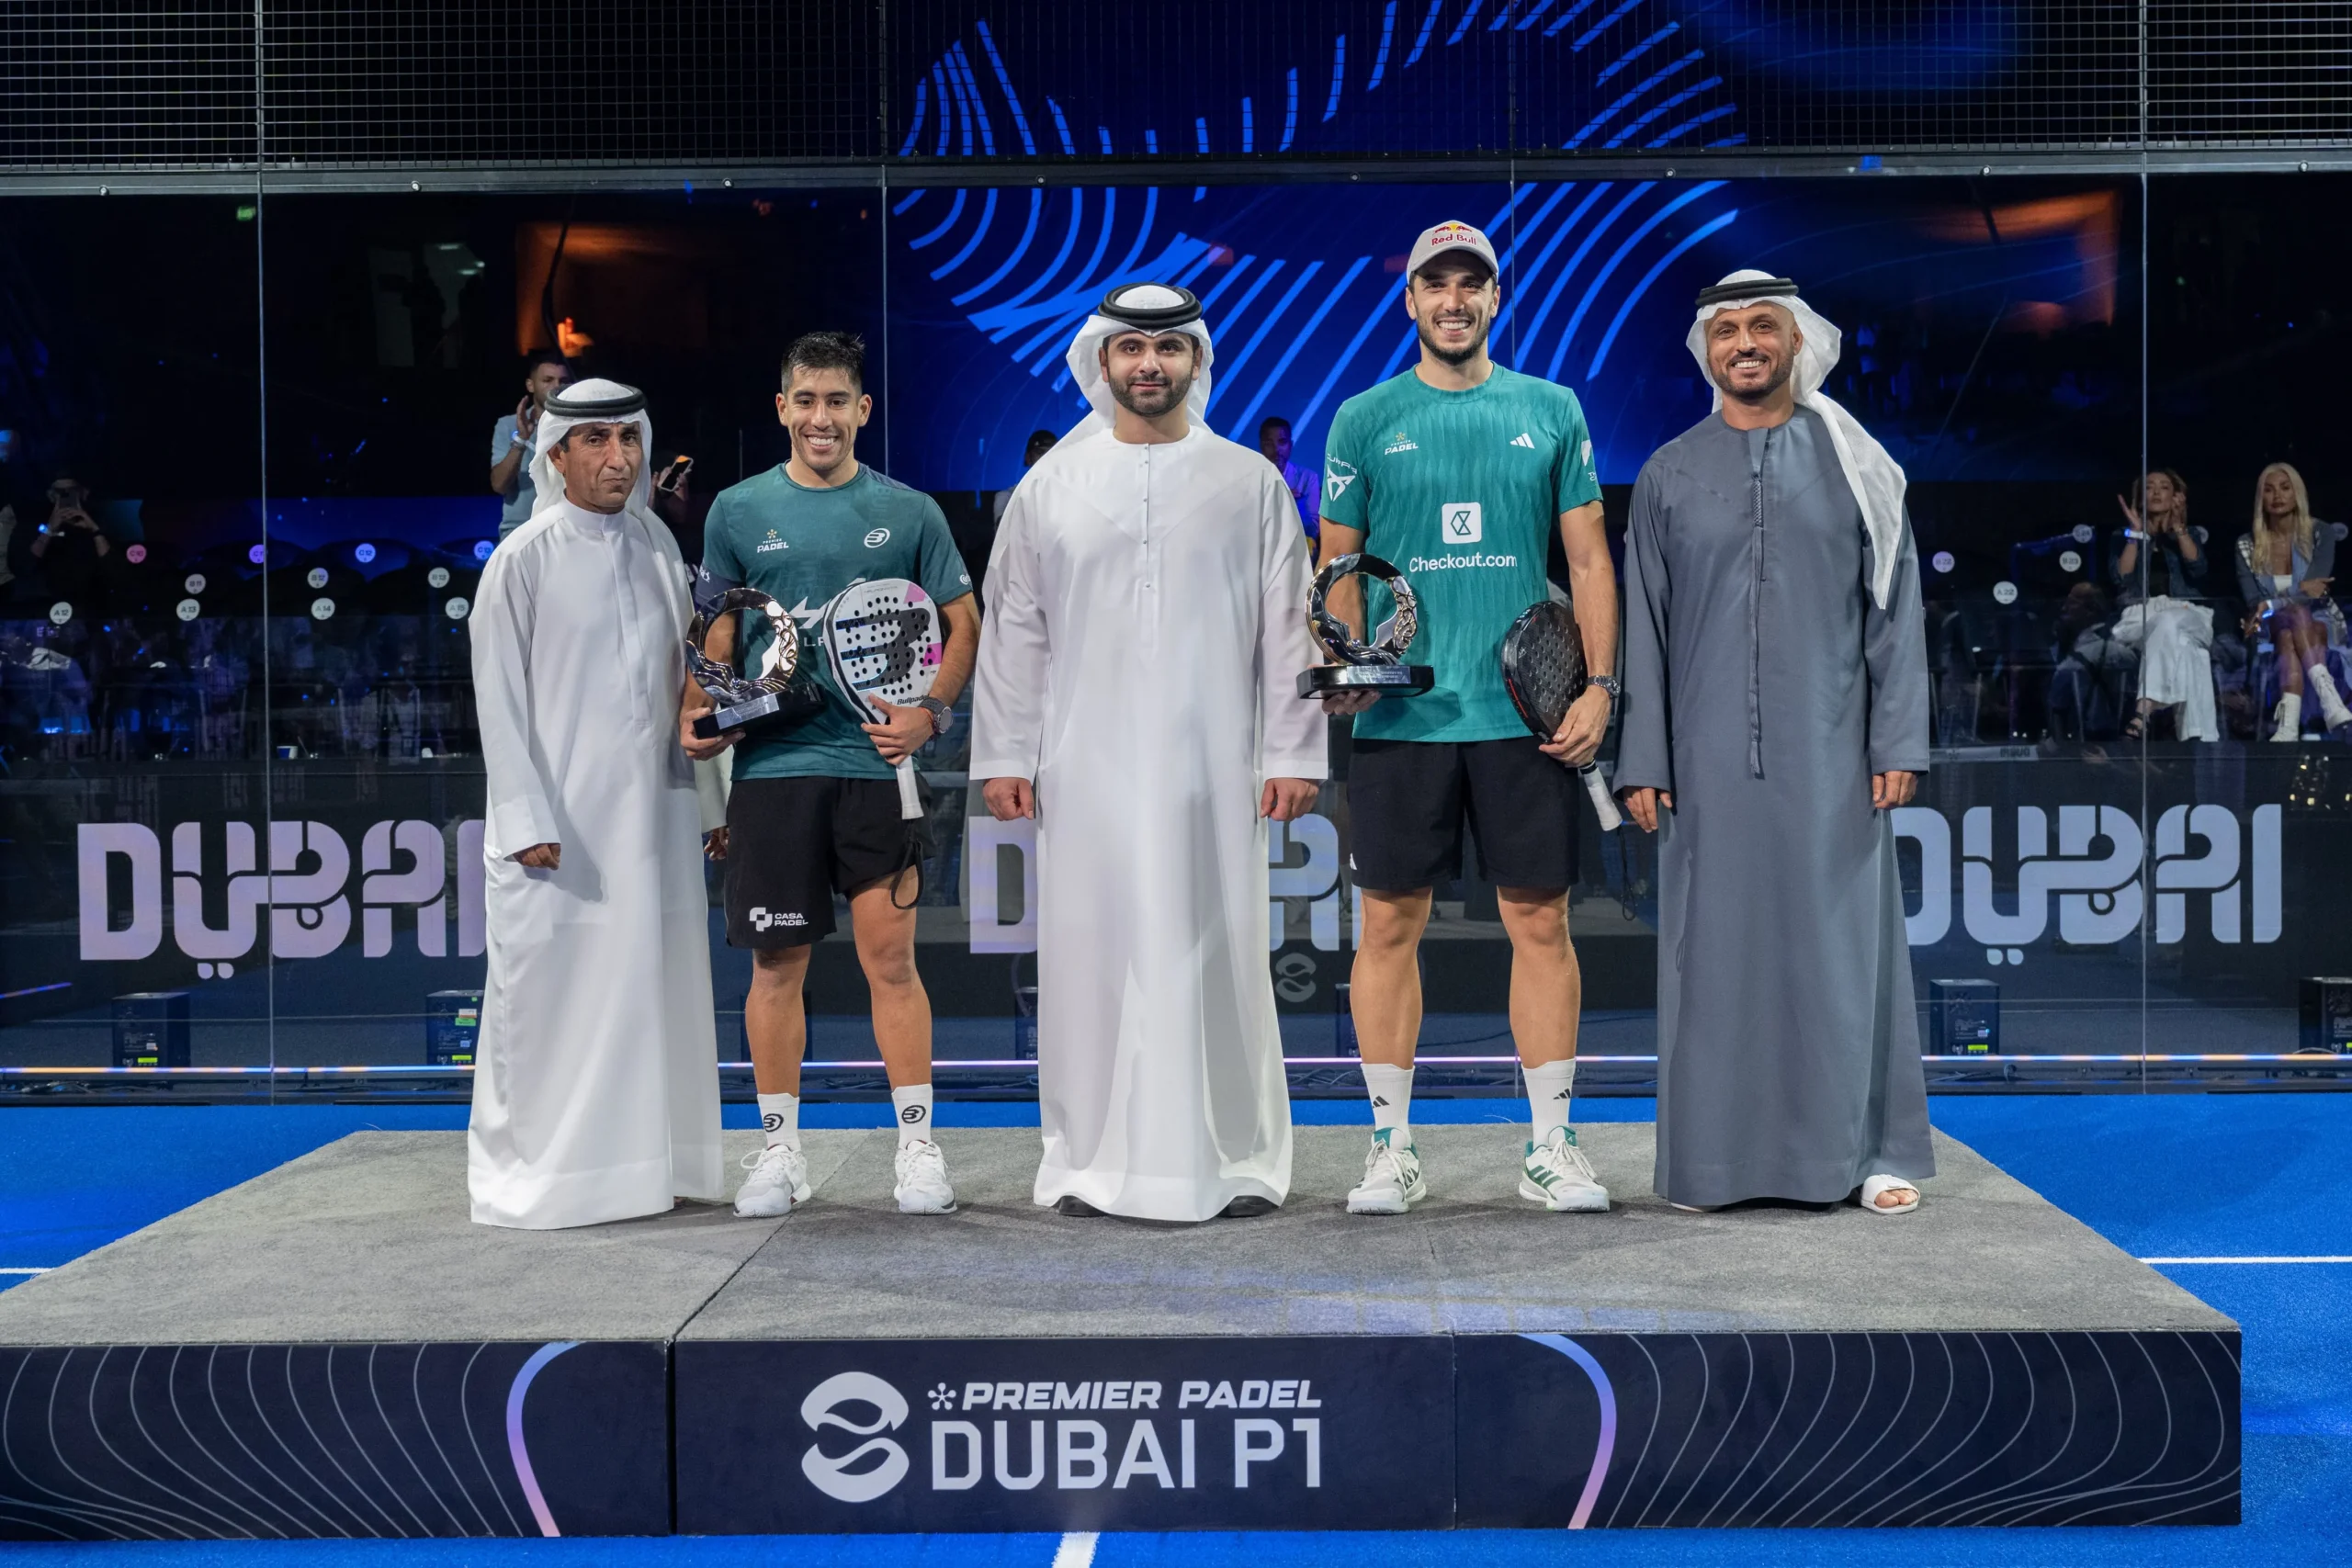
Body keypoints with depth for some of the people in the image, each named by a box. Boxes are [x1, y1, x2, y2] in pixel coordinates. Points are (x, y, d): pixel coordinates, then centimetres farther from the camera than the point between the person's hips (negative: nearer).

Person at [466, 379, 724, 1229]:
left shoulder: (656, 544, 11)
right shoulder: (523, 560, -4)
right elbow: (500, 699, -6)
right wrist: (527, 821, -12)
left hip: (653, 814, 5)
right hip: (562, 821, -5)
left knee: (654, 988, 8)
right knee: (550, 993, -1)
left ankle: (652, 1162, 18)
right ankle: (535, 1175, 10)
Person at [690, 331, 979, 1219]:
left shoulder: (907, 512, 6)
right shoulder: (739, 511, 8)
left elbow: (963, 623, 10)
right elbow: (719, 634, 15)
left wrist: (931, 712, -5)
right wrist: (700, 712, 0)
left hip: (877, 762, -1)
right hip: (772, 767, 1)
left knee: (890, 955, -1)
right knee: (777, 963, 5)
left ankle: (918, 1146, 9)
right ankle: (781, 1152, 15)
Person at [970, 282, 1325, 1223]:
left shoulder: (1250, 484, 7)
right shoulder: (1051, 487, 9)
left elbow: (1287, 628, 5)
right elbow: (1014, 631, 9)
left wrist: (1293, 753, -1)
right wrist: (1003, 755, 3)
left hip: (1211, 764, -1)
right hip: (1086, 766, 1)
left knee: (1216, 951, 0)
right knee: (1091, 952, 1)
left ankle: (1235, 1159, 9)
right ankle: (1093, 1160, 10)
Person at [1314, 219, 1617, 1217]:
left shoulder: (1552, 411, 9)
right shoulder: (1365, 420, 6)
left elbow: (1588, 558, 9)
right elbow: (1338, 565, 8)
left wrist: (1600, 684, -1)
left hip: (1528, 713, 1)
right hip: (1400, 717, 0)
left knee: (1541, 923, 3)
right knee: (1390, 925, 2)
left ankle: (1550, 1145, 13)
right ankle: (1392, 1145, 13)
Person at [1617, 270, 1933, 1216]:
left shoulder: (1852, 463, 7)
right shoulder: (1670, 475, 8)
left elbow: (1894, 610, 5)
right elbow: (1644, 627, 7)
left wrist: (1898, 742, -4)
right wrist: (1642, 763, 0)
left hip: (1830, 752, -1)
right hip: (1710, 757, 1)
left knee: (1842, 942, 2)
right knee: (1716, 948, 2)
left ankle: (1870, 1149, 12)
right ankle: (1716, 1157, 11)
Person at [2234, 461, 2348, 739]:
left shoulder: (2321, 534, -2)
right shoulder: (2247, 546, 2)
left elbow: (2315, 589, -17)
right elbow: (2252, 601, -7)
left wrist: (2271, 605, -33)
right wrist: (2298, 592, -24)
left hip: (2320, 623, -1)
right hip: (2272, 629, 1)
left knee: (2291, 635, -36)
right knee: (2294, 615, -35)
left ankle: (2288, 725, -59)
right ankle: (2330, 701, -58)